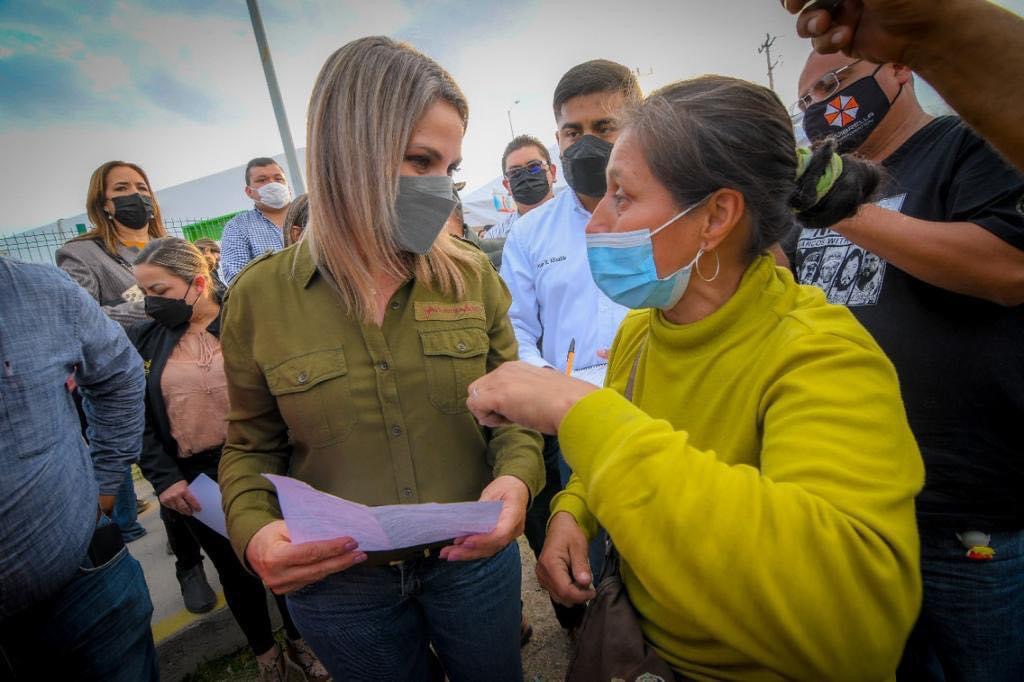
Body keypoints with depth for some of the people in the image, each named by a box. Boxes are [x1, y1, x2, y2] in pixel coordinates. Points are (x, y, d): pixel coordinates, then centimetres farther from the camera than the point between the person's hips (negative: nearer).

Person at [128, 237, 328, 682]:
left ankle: (298, 641, 41)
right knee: (236, 572, 18)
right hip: (197, 481, 3)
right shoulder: (143, 341, 1)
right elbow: (139, 422, 3)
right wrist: (165, 478, -7)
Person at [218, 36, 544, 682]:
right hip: (338, 583, 0)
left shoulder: (472, 276, -9)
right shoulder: (259, 296, -10)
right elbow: (251, 445, -1)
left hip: (474, 559, 1)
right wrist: (255, 530, -18)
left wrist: (516, 476, -21)